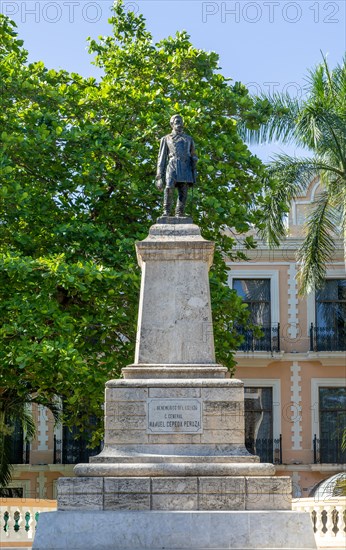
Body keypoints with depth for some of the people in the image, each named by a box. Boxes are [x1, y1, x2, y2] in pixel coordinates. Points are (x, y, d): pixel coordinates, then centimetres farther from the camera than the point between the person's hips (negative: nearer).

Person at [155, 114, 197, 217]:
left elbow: (193, 157, 21)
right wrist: (159, 176, 2)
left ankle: (179, 216, -9)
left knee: (183, 193, -9)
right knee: (169, 188, -26)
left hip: (186, 169, 2)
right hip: (172, 166, -2)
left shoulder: (189, 139, 24)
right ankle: (166, 212, -16)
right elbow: (161, 158, 13)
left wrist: (194, 175, 9)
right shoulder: (166, 139, 18)